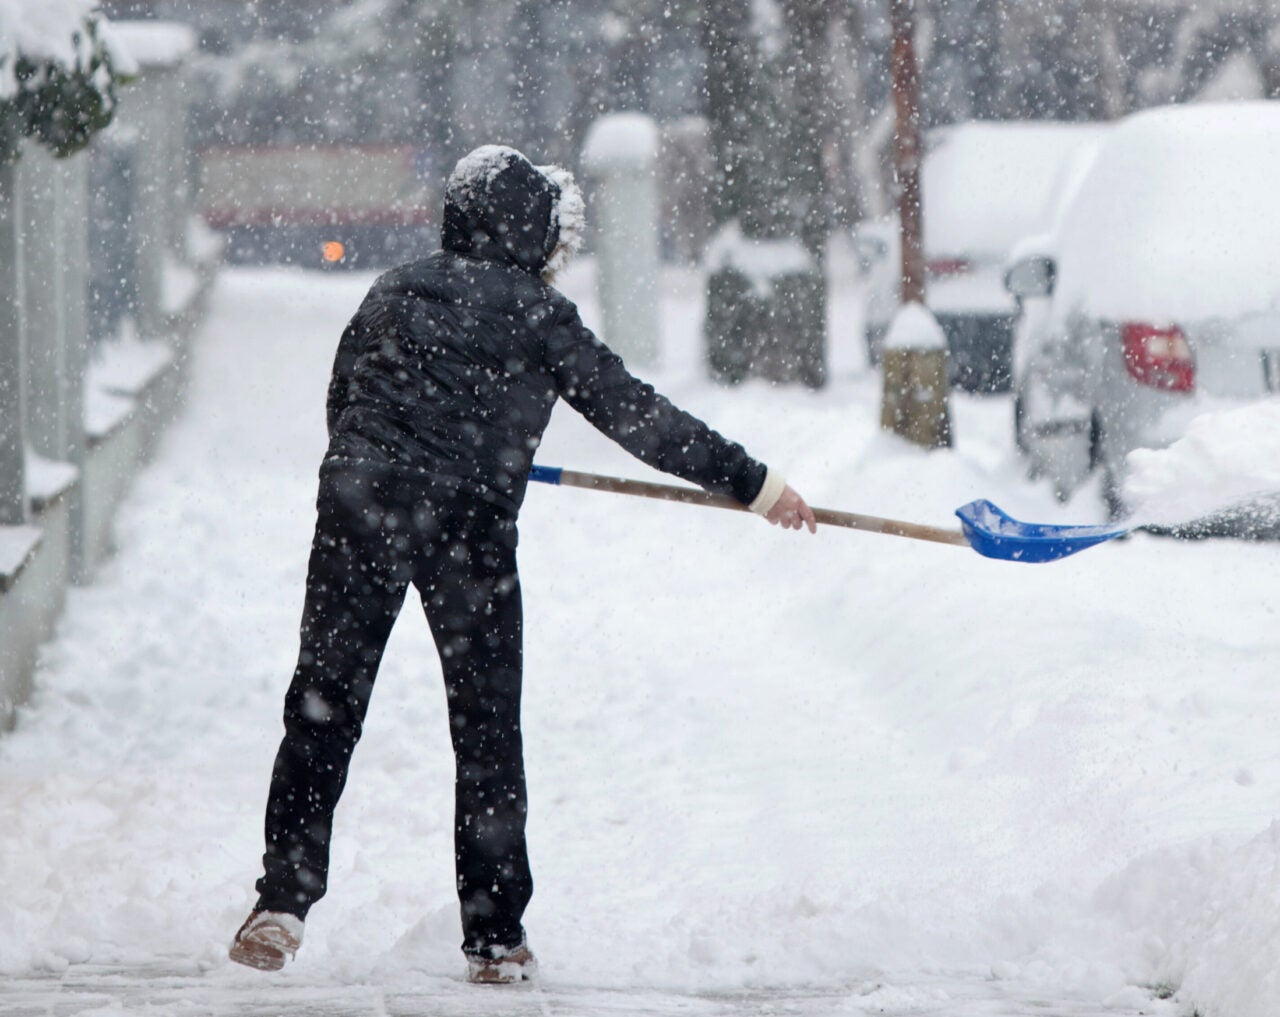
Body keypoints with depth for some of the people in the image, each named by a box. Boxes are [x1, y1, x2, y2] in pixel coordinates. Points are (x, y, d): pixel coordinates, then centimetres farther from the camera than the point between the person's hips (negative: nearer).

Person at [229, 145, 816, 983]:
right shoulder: (537, 315, 2)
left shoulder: (396, 292, 16)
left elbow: (342, 402, 23)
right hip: (470, 524, -3)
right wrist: (750, 481, 8)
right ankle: (496, 938, 8)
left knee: (324, 708, 5)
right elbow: (635, 415, 2)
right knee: (487, 729, 7)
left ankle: (283, 901, -9)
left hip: (360, 504, 3)